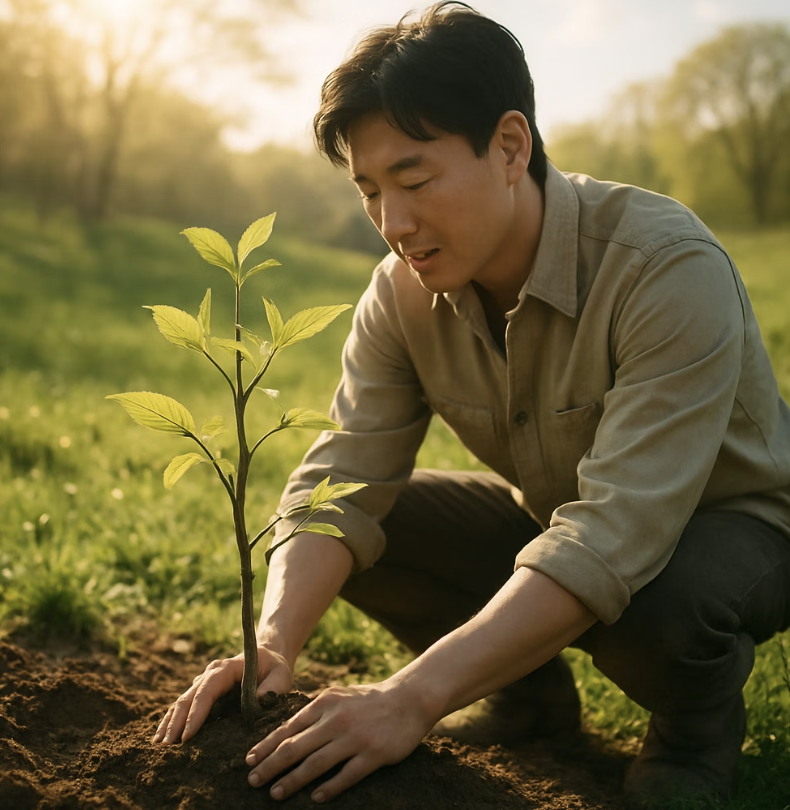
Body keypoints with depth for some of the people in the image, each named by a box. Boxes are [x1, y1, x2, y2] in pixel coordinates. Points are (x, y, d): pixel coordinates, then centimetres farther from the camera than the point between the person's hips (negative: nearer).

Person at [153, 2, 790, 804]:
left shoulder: (668, 270, -33)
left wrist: (412, 698, -46)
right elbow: (343, 481, -17)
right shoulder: (403, 293, -14)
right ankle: (527, 688, 11)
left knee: (653, 605, -38)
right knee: (379, 523, -13)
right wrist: (272, 647, -36)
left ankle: (698, 720, -1)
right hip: (549, 515, 6)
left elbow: (615, 537, -40)